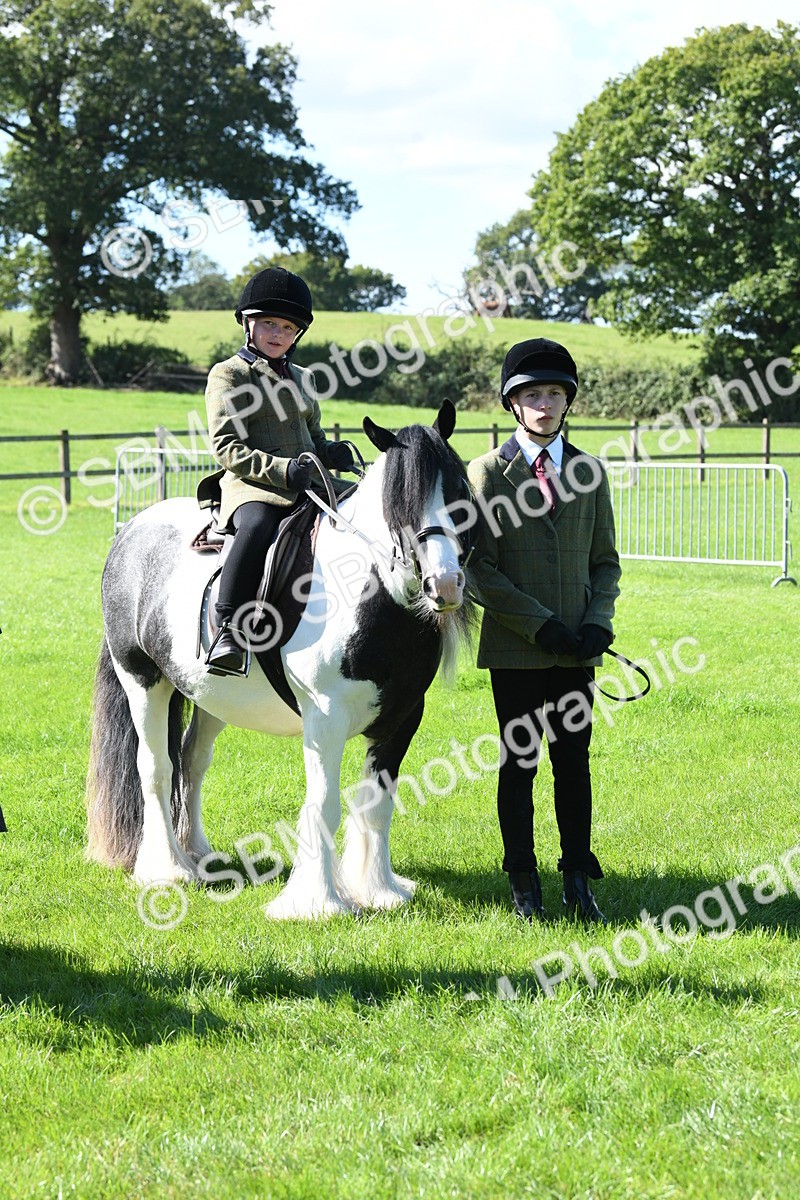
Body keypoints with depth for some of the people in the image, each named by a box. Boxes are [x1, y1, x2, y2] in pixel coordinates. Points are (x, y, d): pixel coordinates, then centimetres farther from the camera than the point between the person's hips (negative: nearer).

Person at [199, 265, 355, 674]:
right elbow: (227, 448, -7)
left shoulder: (301, 379, 23)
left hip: (308, 485, 7)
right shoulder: (228, 375, 3)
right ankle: (229, 631, -38)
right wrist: (281, 469, -22)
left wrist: (332, 453, 3)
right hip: (252, 487, -7)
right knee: (258, 526, -40)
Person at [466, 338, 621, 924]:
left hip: (576, 649, 3)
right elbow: (481, 567, -6)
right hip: (515, 647, -3)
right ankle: (524, 885, 13)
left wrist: (598, 621, -6)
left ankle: (579, 882, 13)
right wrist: (540, 624, -13)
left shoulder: (589, 472, 9)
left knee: (574, 762, 5)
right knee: (520, 762, 4)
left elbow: (606, 561, 11)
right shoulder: (488, 472, -1)